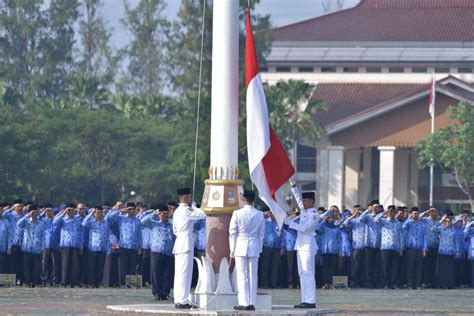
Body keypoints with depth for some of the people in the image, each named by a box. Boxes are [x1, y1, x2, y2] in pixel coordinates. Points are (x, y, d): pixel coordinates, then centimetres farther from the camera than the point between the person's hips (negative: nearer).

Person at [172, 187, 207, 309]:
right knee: (184, 273, -9)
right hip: (186, 245, -10)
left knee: (179, 274, 10)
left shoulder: (177, 212, 16)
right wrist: (194, 207, 0)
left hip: (179, 245, 10)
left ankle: (178, 300, 12)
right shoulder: (186, 211, -13)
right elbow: (202, 215, -15)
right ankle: (182, 301, -12)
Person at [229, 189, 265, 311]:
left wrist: (232, 250, 3)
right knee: (253, 276, 6)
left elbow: (233, 233, -4)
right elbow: (261, 234, 8)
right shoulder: (260, 215, 2)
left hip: (240, 247, -3)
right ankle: (252, 303, 6)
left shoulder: (237, 214, -7)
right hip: (254, 247, 3)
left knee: (242, 276, -1)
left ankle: (244, 303, -4)